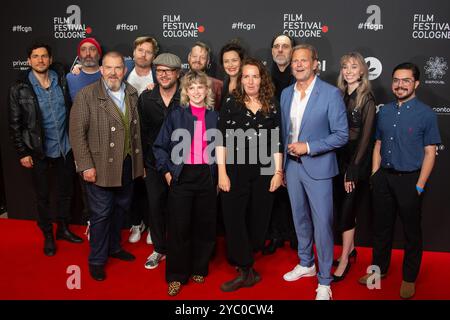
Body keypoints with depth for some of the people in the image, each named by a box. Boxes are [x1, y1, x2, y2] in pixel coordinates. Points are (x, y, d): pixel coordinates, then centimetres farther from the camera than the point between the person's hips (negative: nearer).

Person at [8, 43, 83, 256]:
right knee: (43, 196, 12)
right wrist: (22, 153, -7)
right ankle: (48, 235, 30)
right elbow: (14, 124, -5)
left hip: (65, 148, 3)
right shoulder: (19, 89, -8)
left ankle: (63, 229, 36)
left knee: (66, 191, 15)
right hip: (39, 152, -2)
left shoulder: (62, 79, -2)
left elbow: (70, 109, 9)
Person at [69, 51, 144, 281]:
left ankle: (114, 247, 41)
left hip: (128, 165, 5)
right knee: (101, 214, 6)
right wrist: (86, 166, -16)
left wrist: (139, 160, 7)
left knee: (121, 209, 19)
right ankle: (97, 259, 25)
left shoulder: (132, 94, 5)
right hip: (101, 167, -5)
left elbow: (136, 129, 9)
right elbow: (77, 132, -12)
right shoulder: (86, 95, -11)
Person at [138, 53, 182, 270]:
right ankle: (159, 249, 29)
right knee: (155, 207, 10)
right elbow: (141, 132, 5)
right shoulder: (145, 98, 1)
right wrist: (142, 163, 5)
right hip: (154, 164, 2)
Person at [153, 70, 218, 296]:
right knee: (179, 227, 0)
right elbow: (160, 146, 4)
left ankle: (199, 269, 26)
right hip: (181, 176, -2)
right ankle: (176, 276, 14)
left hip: (206, 177, 2)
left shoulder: (214, 117, 8)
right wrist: (166, 171, -4)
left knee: (204, 225, 8)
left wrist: (219, 176, 5)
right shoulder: (176, 115, 4)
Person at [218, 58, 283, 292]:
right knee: (234, 219, -3)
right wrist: (222, 173, -9)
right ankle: (246, 271, 10)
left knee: (258, 219, 8)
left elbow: (276, 142, 6)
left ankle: (244, 262, 28)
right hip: (235, 171, -1)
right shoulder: (230, 104, 1)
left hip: (264, 172, 2)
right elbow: (222, 141, -3)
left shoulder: (272, 106, 6)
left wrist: (278, 172, 1)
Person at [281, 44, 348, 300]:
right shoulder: (286, 93, 7)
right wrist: (281, 165, 9)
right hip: (291, 165, 5)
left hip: (317, 167, -5)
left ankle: (324, 281, 15)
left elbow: (342, 135, -11)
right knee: (300, 219, 18)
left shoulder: (331, 94, -10)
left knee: (322, 224, 0)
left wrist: (308, 147, -18)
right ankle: (306, 264, 37)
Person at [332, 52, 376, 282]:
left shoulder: (367, 99, -8)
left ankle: (345, 259, 13)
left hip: (356, 162, -5)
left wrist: (353, 168, -15)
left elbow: (366, 136, -12)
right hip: (339, 159, 5)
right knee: (342, 205, 14)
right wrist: (341, 165, 1)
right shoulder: (339, 96, 7)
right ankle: (350, 248, 32)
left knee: (346, 208, -1)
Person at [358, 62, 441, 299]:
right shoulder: (384, 112, 6)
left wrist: (419, 186, -12)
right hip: (383, 178, 4)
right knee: (381, 226, 15)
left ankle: (409, 278, 27)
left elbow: (430, 152, -8)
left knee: (411, 231, 10)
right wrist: (375, 176, 5)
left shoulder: (426, 114, -7)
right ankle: (379, 268, 32)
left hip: (409, 179, -4)